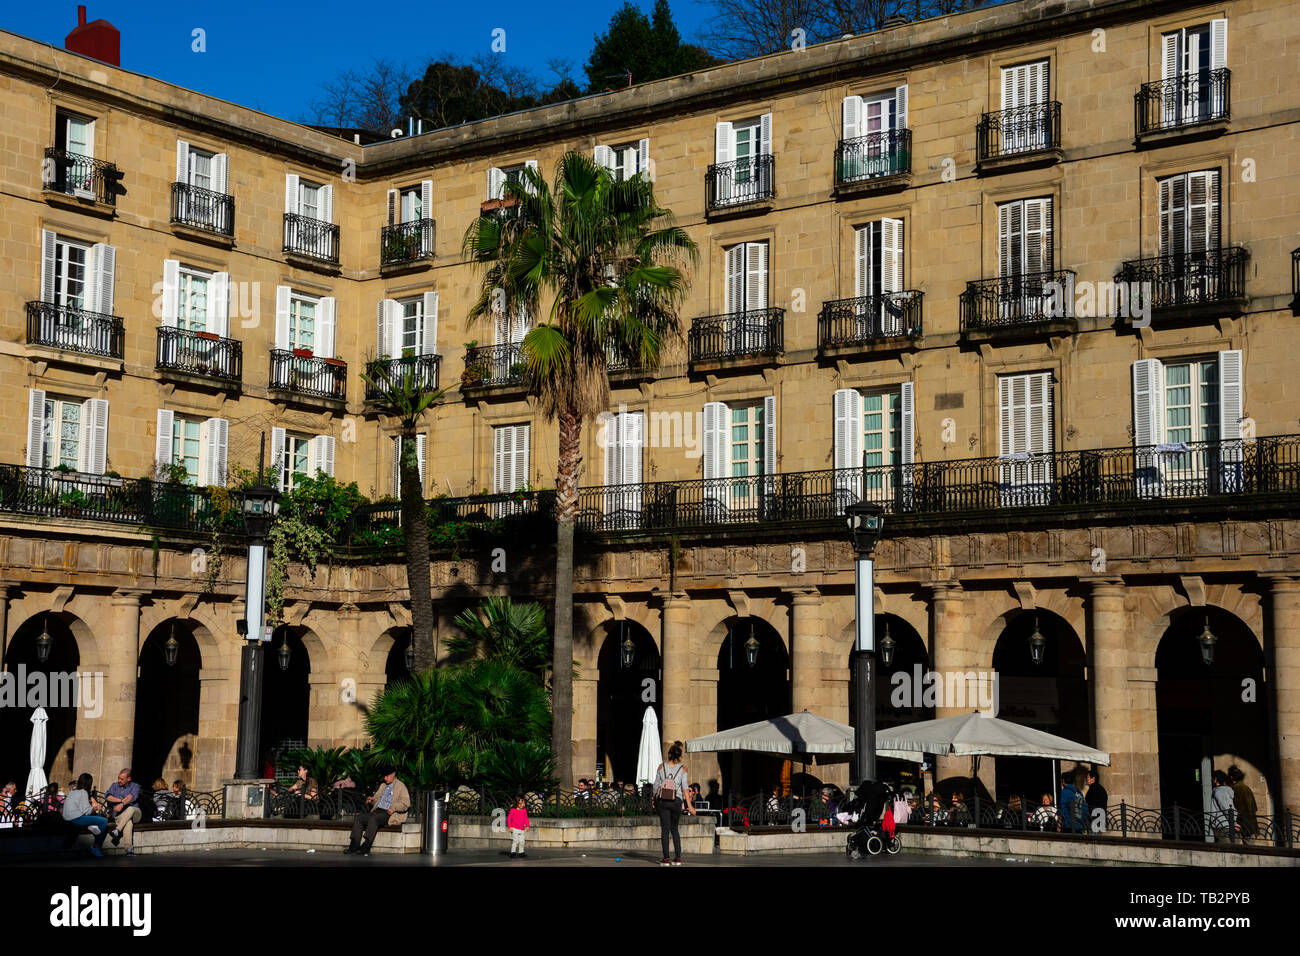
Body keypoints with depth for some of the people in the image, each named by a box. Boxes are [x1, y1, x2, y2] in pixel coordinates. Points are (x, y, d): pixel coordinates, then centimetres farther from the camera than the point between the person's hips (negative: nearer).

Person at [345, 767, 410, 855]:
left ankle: (366, 847, -39)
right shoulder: (383, 785, 26)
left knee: (373, 818, -35)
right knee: (358, 818, -12)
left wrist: (394, 808, -22)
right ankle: (354, 845, -18)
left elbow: (406, 803, -6)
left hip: (389, 814, -7)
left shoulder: (401, 786, 3)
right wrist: (372, 799, 9)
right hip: (377, 811, 8)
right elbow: (377, 797, 33)